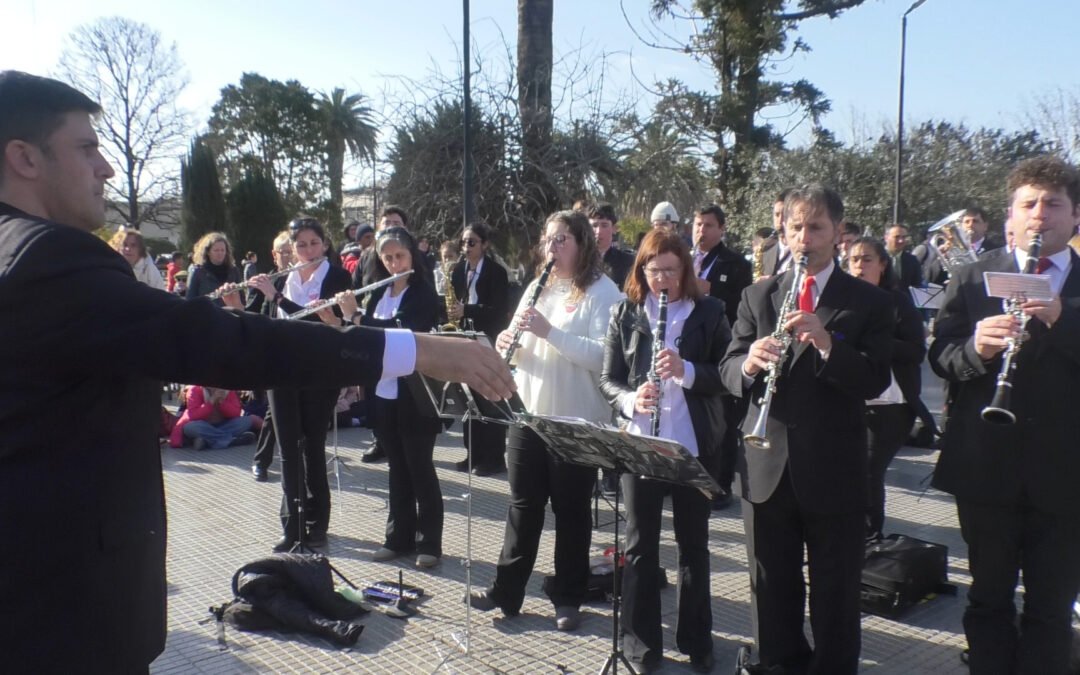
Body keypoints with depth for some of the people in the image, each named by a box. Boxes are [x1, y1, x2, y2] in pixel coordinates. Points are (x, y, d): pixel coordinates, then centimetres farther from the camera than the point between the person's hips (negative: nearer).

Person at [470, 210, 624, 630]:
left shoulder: (602, 291, -7)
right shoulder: (537, 288, 13)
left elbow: (602, 354, -19)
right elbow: (520, 344, 14)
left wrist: (549, 331, -26)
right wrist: (508, 343, -9)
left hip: (577, 420, -5)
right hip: (528, 412, 6)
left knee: (570, 510, 7)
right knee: (523, 504, 13)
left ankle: (568, 599, 22)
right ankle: (506, 591, 24)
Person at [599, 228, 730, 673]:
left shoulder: (709, 311, -1)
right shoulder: (625, 313, 1)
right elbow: (608, 379, 1)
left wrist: (687, 370, -22)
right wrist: (630, 399, -20)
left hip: (694, 444, 0)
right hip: (639, 443, 1)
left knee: (694, 543, 12)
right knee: (640, 543, 8)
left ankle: (696, 639, 27)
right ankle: (641, 639, 22)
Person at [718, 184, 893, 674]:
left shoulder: (869, 301, -1)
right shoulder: (757, 296, 7)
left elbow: (876, 381, -10)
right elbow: (727, 370, 2)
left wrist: (827, 344, -27)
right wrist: (748, 362, -21)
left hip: (835, 470, -2)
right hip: (766, 466, 3)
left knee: (836, 594, 9)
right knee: (771, 588, 15)